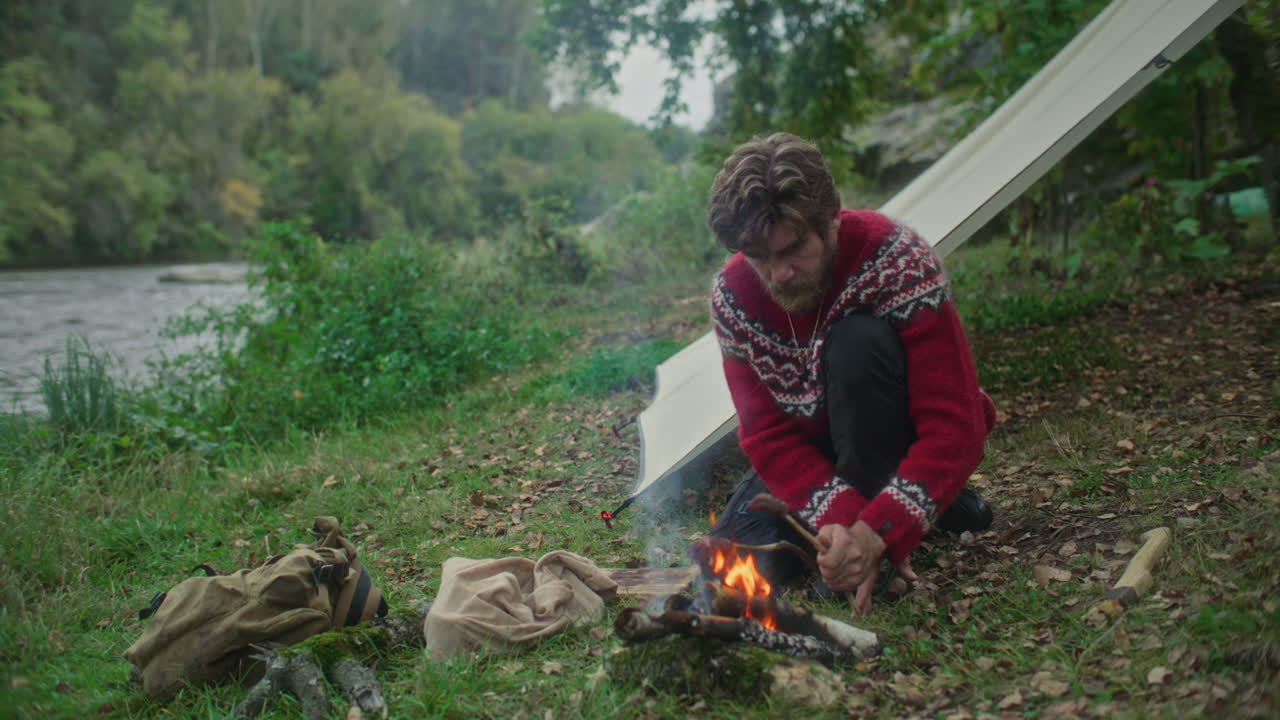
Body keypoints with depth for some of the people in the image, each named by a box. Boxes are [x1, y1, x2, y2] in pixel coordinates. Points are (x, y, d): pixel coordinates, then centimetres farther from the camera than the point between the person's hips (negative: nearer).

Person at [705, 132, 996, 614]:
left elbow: (956, 427, -32)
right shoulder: (733, 296, -19)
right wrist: (837, 517, -37)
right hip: (813, 448, 4)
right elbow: (768, 434, -18)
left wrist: (877, 532, -44)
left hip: (904, 444, -4)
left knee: (857, 340, -34)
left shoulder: (899, 263, -30)